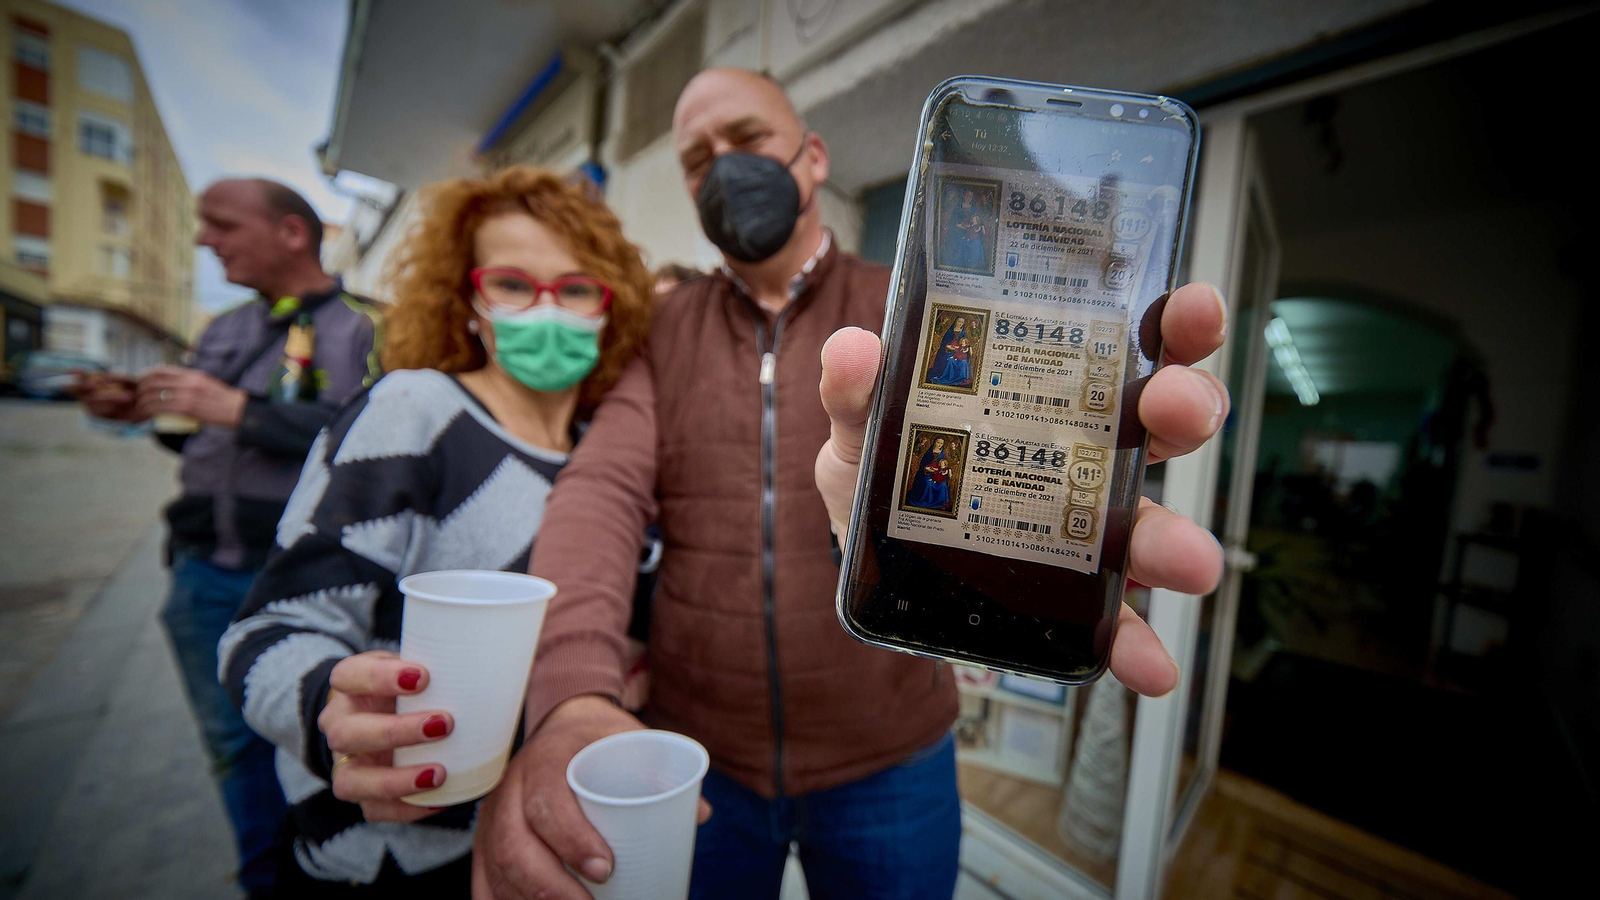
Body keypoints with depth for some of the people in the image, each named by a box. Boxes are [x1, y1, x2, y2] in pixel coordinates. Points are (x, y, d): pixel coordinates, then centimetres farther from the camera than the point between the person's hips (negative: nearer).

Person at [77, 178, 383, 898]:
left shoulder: (363, 328, -9)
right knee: (235, 741, 19)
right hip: (206, 573, 7)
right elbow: (207, 440, 21)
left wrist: (240, 409, -22)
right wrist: (147, 411, 2)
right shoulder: (224, 331, 13)